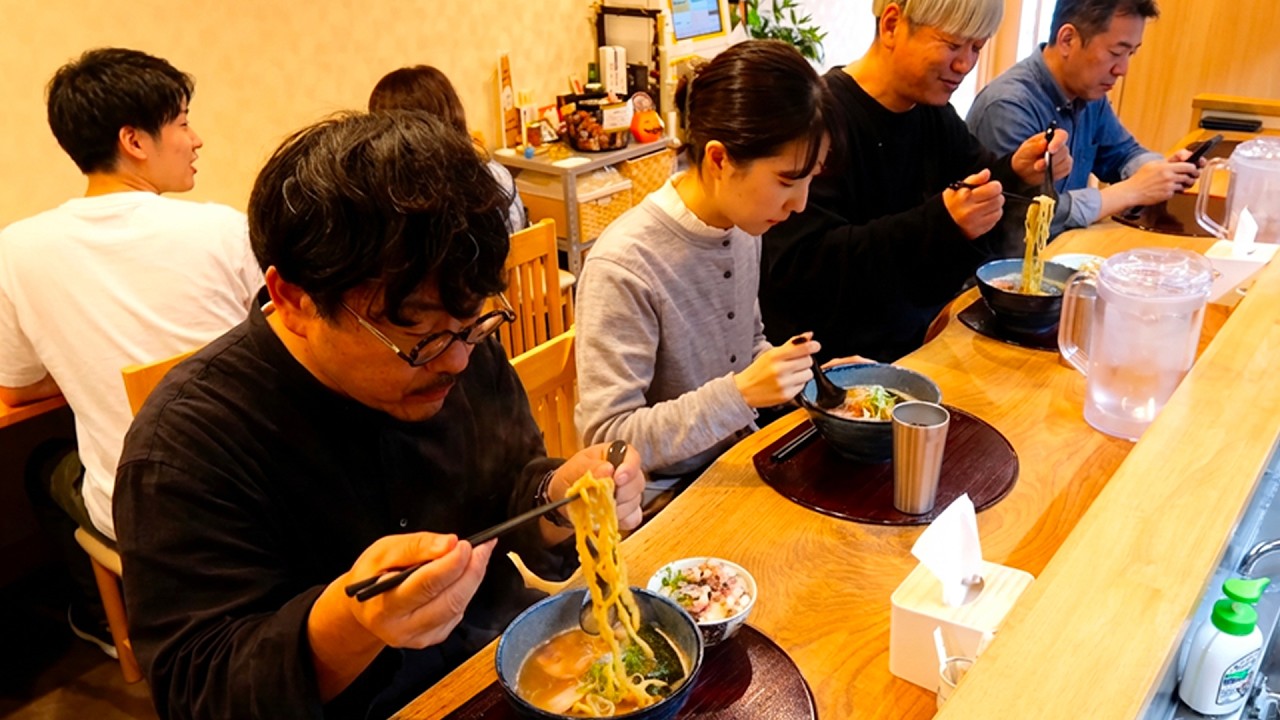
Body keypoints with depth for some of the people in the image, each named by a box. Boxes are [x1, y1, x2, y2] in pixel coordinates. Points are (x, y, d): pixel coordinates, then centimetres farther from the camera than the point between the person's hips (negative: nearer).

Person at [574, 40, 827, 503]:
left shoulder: (744, 228, -3)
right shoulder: (622, 267, -25)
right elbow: (608, 441, -22)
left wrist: (807, 376, -5)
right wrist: (740, 394, -30)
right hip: (663, 496, -6)